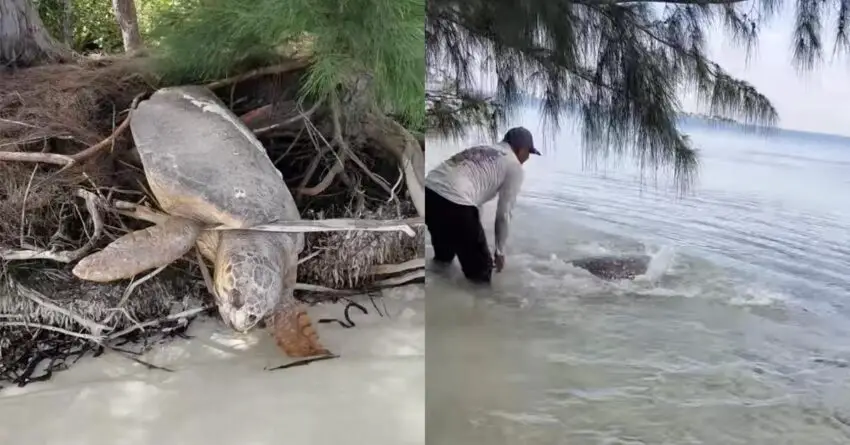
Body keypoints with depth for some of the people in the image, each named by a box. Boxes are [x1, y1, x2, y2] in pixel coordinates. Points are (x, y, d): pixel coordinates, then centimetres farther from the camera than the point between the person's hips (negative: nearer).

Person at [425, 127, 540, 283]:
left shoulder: (481, 150, 30)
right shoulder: (514, 166, 8)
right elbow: (503, 214, 8)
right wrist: (500, 252, 21)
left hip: (429, 191, 8)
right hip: (453, 203, -8)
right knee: (480, 270, 9)